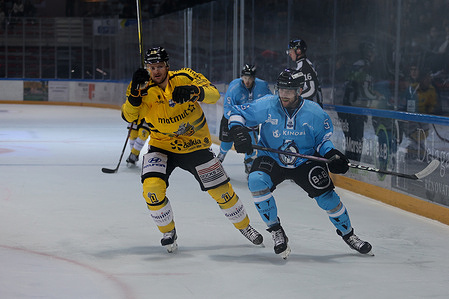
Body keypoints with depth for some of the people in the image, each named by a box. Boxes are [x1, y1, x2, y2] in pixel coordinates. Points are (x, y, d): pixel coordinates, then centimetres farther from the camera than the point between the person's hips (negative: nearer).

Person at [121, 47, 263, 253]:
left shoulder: (184, 78, -16)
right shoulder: (145, 90, -13)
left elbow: (214, 94, -26)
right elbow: (129, 116, -23)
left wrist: (194, 92, -46)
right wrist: (135, 91, -38)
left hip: (195, 145, 0)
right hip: (162, 146, 1)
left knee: (221, 189, 4)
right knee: (152, 188, -21)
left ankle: (244, 226, 30)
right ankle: (168, 232, 4)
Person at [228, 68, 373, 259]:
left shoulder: (314, 113, -11)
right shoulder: (266, 106, -13)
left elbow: (322, 139, 2)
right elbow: (238, 113, -5)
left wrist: (331, 154, -17)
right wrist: (238, 131, -24)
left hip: (304, 162, 0)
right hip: (271, 160, 0)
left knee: (325, 194, -14)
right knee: (256, 181, -29)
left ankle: (348, 234, 13)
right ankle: (275, 231, -11)